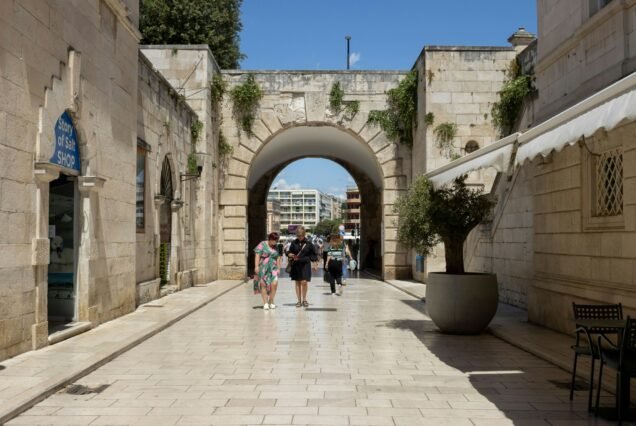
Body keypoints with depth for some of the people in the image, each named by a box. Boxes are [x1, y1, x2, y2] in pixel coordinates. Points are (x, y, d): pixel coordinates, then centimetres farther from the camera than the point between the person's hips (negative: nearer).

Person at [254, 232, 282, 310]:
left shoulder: (276, 247, 14)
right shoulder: (262, 245, -2)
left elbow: (278, 258, 15)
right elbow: (257, 255, -7)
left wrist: (278, 268, 10)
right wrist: (256, 266, -14)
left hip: (273, 268, 3)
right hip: (263, 268, -3)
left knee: (274, 284, -11)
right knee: (263, 285, -1)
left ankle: (271, 302, 4)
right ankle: (265, 303, 7)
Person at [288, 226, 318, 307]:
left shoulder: (308, 243, -3)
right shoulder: (294, 243, 2)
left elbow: (313, 254, 5)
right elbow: (290, 252, 11)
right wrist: (290, 255, -11)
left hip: (305, 265, -2)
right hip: (296, 265, 2)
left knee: (304, 282, -9)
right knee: (298, 283, 7)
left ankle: (304, 300, 11)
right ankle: (299, 301, 15)